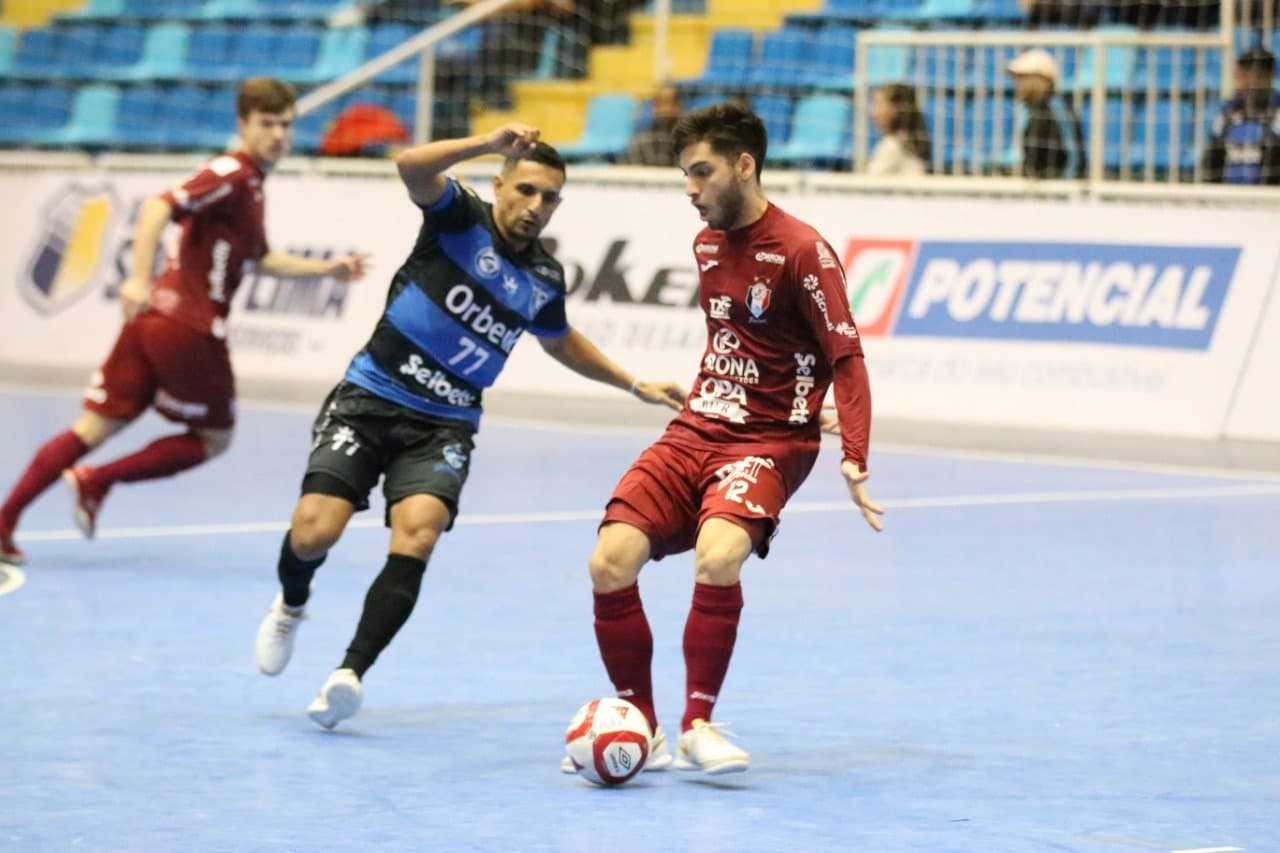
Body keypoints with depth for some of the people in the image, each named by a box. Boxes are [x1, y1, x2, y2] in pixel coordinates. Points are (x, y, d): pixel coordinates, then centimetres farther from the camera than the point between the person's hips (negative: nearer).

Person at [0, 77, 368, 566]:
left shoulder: (250, 184, 19)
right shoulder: (231, 174, -11)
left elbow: (257, 260, 34)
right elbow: (158, 208, -25)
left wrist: (326, 269, 31)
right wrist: (139, 279, -34)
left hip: (153, 318, 9)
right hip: (189, 325, -9)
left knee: (96, 428, 6)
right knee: (214, 438, 8)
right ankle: (95, 481, 1)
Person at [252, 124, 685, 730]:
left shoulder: (544, 279, 9)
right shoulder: (462, 218, -5)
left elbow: (560, 341, 32)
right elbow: (411, 167, -27)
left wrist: (635, 385, 32)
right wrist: (490, 144, -39)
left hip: (442, 427, 3)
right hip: (369, 400, -3)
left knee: (416, 538, -24)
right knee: (312, 533, -16)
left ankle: (351, 674, -26)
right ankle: (291, 605, 21)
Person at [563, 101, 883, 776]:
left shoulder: (801, 251, -11)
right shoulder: (707, 243, 13)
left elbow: (846, 358, -14)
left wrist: (854, 461, -23)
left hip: (769, 442, -7)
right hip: (693, 434, 7)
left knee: (717, 558, -34)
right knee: (609, 564, -13)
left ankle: (697, 726, -17)